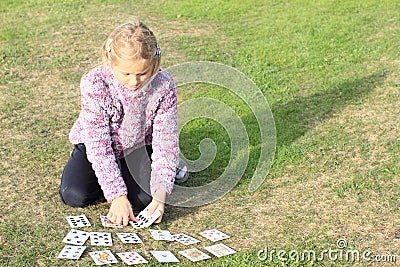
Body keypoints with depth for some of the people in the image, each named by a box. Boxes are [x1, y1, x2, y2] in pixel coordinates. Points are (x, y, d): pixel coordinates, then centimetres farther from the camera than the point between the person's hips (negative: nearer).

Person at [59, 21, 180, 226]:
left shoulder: (163, 86, -26)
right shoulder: (94, 83, -30)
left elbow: (165, 144, -22)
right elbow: (98, 145, -29)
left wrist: (160, 195, -33)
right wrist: (117, 196, -35)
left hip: (137, 146, 1)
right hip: (94, 145, 0)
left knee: (144, 198, -21)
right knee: (75, 196, -19)